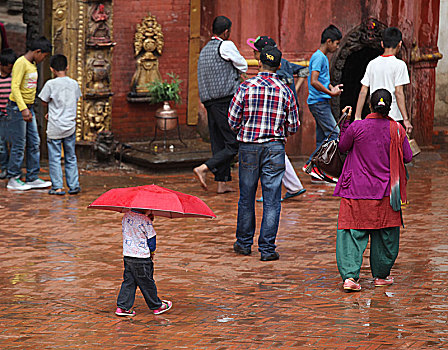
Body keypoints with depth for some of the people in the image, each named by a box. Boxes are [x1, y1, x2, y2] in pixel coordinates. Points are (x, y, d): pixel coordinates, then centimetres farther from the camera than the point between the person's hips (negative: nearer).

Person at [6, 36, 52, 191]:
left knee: (34, 143, 7)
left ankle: (32, 178, 11)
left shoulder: (33, 64, 14)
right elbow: (14, 87, -22)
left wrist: (29, 109, 19)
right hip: (17, 108, -9)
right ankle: (13, 179, 2)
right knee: (19, 145, -5)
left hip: (28, 109, 9)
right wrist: (23, 109, -29)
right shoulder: (21, 63, -15)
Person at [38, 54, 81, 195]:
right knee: (71, 158, 12)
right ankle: (73, 185, 11)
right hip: (70, 126, 4)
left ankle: (57, 187, 1)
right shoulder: (74, 84, 2)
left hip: (54, 127, -4)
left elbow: (44, 102, -2)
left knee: (54, 158, 3)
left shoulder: (51, 84, -11)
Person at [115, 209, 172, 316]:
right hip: (141, 258, -6)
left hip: (127, 255, 6)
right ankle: (156, 306, 21)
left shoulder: (126, 216, 2)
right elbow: (151, 239, -12)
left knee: (128, 282, 13)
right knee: (147, 283, 7)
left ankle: (122, 307, 10)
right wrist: (152, 252, 8)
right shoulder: (145, 220, -18)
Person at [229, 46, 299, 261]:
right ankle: (267, 249, 0)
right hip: (275, 147, -1)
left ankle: (244, 243, 24)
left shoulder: (246, 87, -6)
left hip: (248, 146, 1)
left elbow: (232, 120, -3)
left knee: (246, 197, 13)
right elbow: (293, 127, 2)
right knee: (272, 199, 2)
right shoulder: (285, 91, -3)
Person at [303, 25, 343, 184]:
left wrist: (332, 88, 11)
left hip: (322, 103, 10)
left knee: (322, 138, 9)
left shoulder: (323, 57, 17)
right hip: (319, 102, -10)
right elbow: (314, 82, -24)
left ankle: (317, 173, 10)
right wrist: (330, 92, -16)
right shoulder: (319, 57, -14)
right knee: (334, 134, -10)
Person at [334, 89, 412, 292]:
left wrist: (345, 123, 15)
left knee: (352, 232, 2)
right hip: (384, 191, 1)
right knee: (385, 235, 15)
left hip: (356, 192, -1)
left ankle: (349, 275, -11)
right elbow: (407, 157, 2)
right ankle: (381, 276, 25)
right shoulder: (397, 130, -7)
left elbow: (342, 147, 7)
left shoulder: (356, 127, -9)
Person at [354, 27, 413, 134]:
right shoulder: (399, 65, -7)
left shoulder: (372, 64, 8)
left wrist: (357, 117, 11)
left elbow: (363, 92, 7)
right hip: (394, 117, -5)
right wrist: (406, 119, -11)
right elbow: (398, 93, -13)